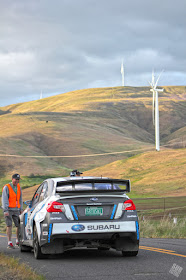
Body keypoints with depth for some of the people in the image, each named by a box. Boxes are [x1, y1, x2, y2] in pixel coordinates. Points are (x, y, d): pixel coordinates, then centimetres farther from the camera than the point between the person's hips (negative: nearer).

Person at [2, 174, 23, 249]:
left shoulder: (18, 187, 7)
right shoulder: (6, 187, -11)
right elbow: (4, 199, -15)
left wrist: (21, 209, 8)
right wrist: (5, 211, -23)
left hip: (16, 210, 5)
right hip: (8, 209, -5)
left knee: (19, 226, 0)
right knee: (9, 226, -9)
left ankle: (18, 242, 15)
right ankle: (10, 244, -6)